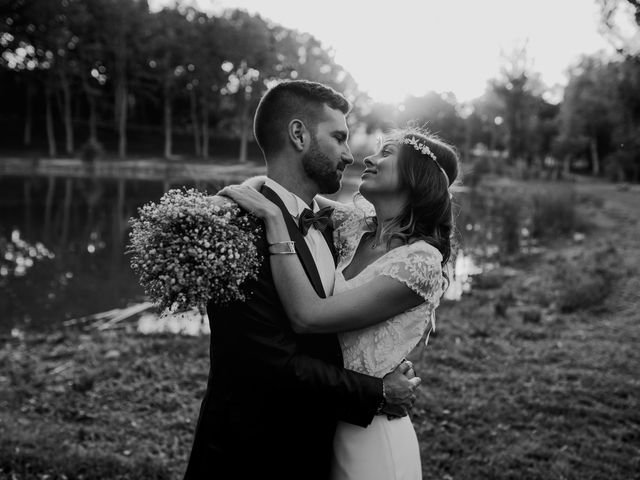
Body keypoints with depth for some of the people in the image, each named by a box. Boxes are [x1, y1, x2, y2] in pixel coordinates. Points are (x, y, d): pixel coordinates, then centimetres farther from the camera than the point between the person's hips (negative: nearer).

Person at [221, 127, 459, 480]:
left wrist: (273, 216, -27)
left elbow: (308, 316, -28)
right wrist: (243, 192, -7)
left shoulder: (421, 261, -22)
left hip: (370, 436, -6)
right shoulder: (358, 228, -1)